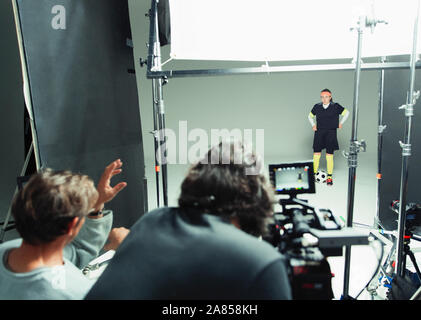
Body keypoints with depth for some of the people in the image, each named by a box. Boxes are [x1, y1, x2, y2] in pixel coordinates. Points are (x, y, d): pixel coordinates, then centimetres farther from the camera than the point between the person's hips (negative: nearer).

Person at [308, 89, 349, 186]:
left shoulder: (335, 106, -1)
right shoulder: (317, 106, 5)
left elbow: (346, 113, 13)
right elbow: (310, 116, 22)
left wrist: (341, 123, 8)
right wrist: (313, 125, 9)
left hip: (331, 133, -2)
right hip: (319, 133, 2)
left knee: (329, 155, -2)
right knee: (316, 154, -1)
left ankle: (329, 177, 8)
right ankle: (314, 174, 12)